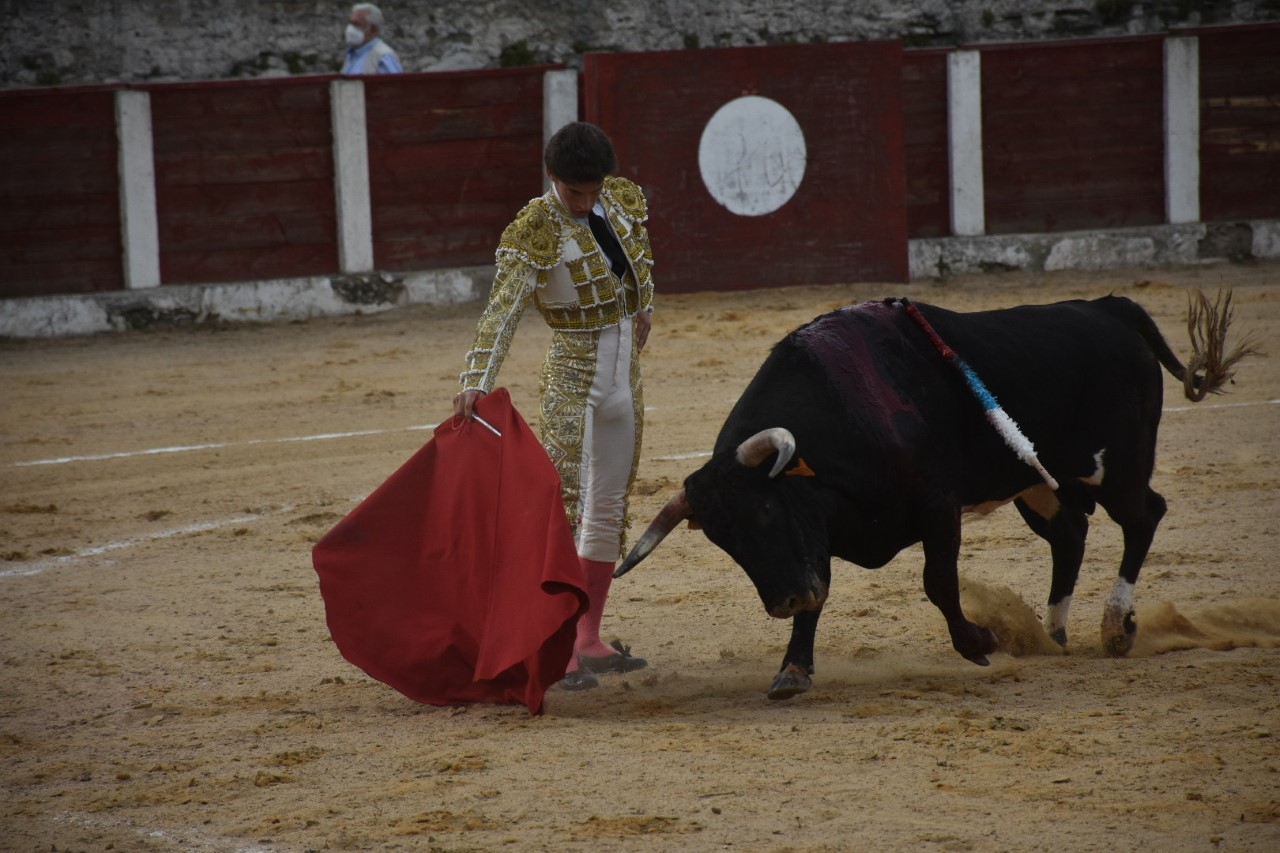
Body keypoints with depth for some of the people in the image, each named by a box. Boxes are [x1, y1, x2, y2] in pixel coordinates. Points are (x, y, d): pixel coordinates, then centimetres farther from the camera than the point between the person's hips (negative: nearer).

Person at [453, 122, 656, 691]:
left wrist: (643, 308, 27)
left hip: (625, 380, 7)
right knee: (567, 509, -14)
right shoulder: (534, 232, -18)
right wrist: (476, 382, -38)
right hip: (573, 380, -7)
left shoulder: (623, 201, 1)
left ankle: (590, 640, 19)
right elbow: (501, 311, -28)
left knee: (609, 510, 11)